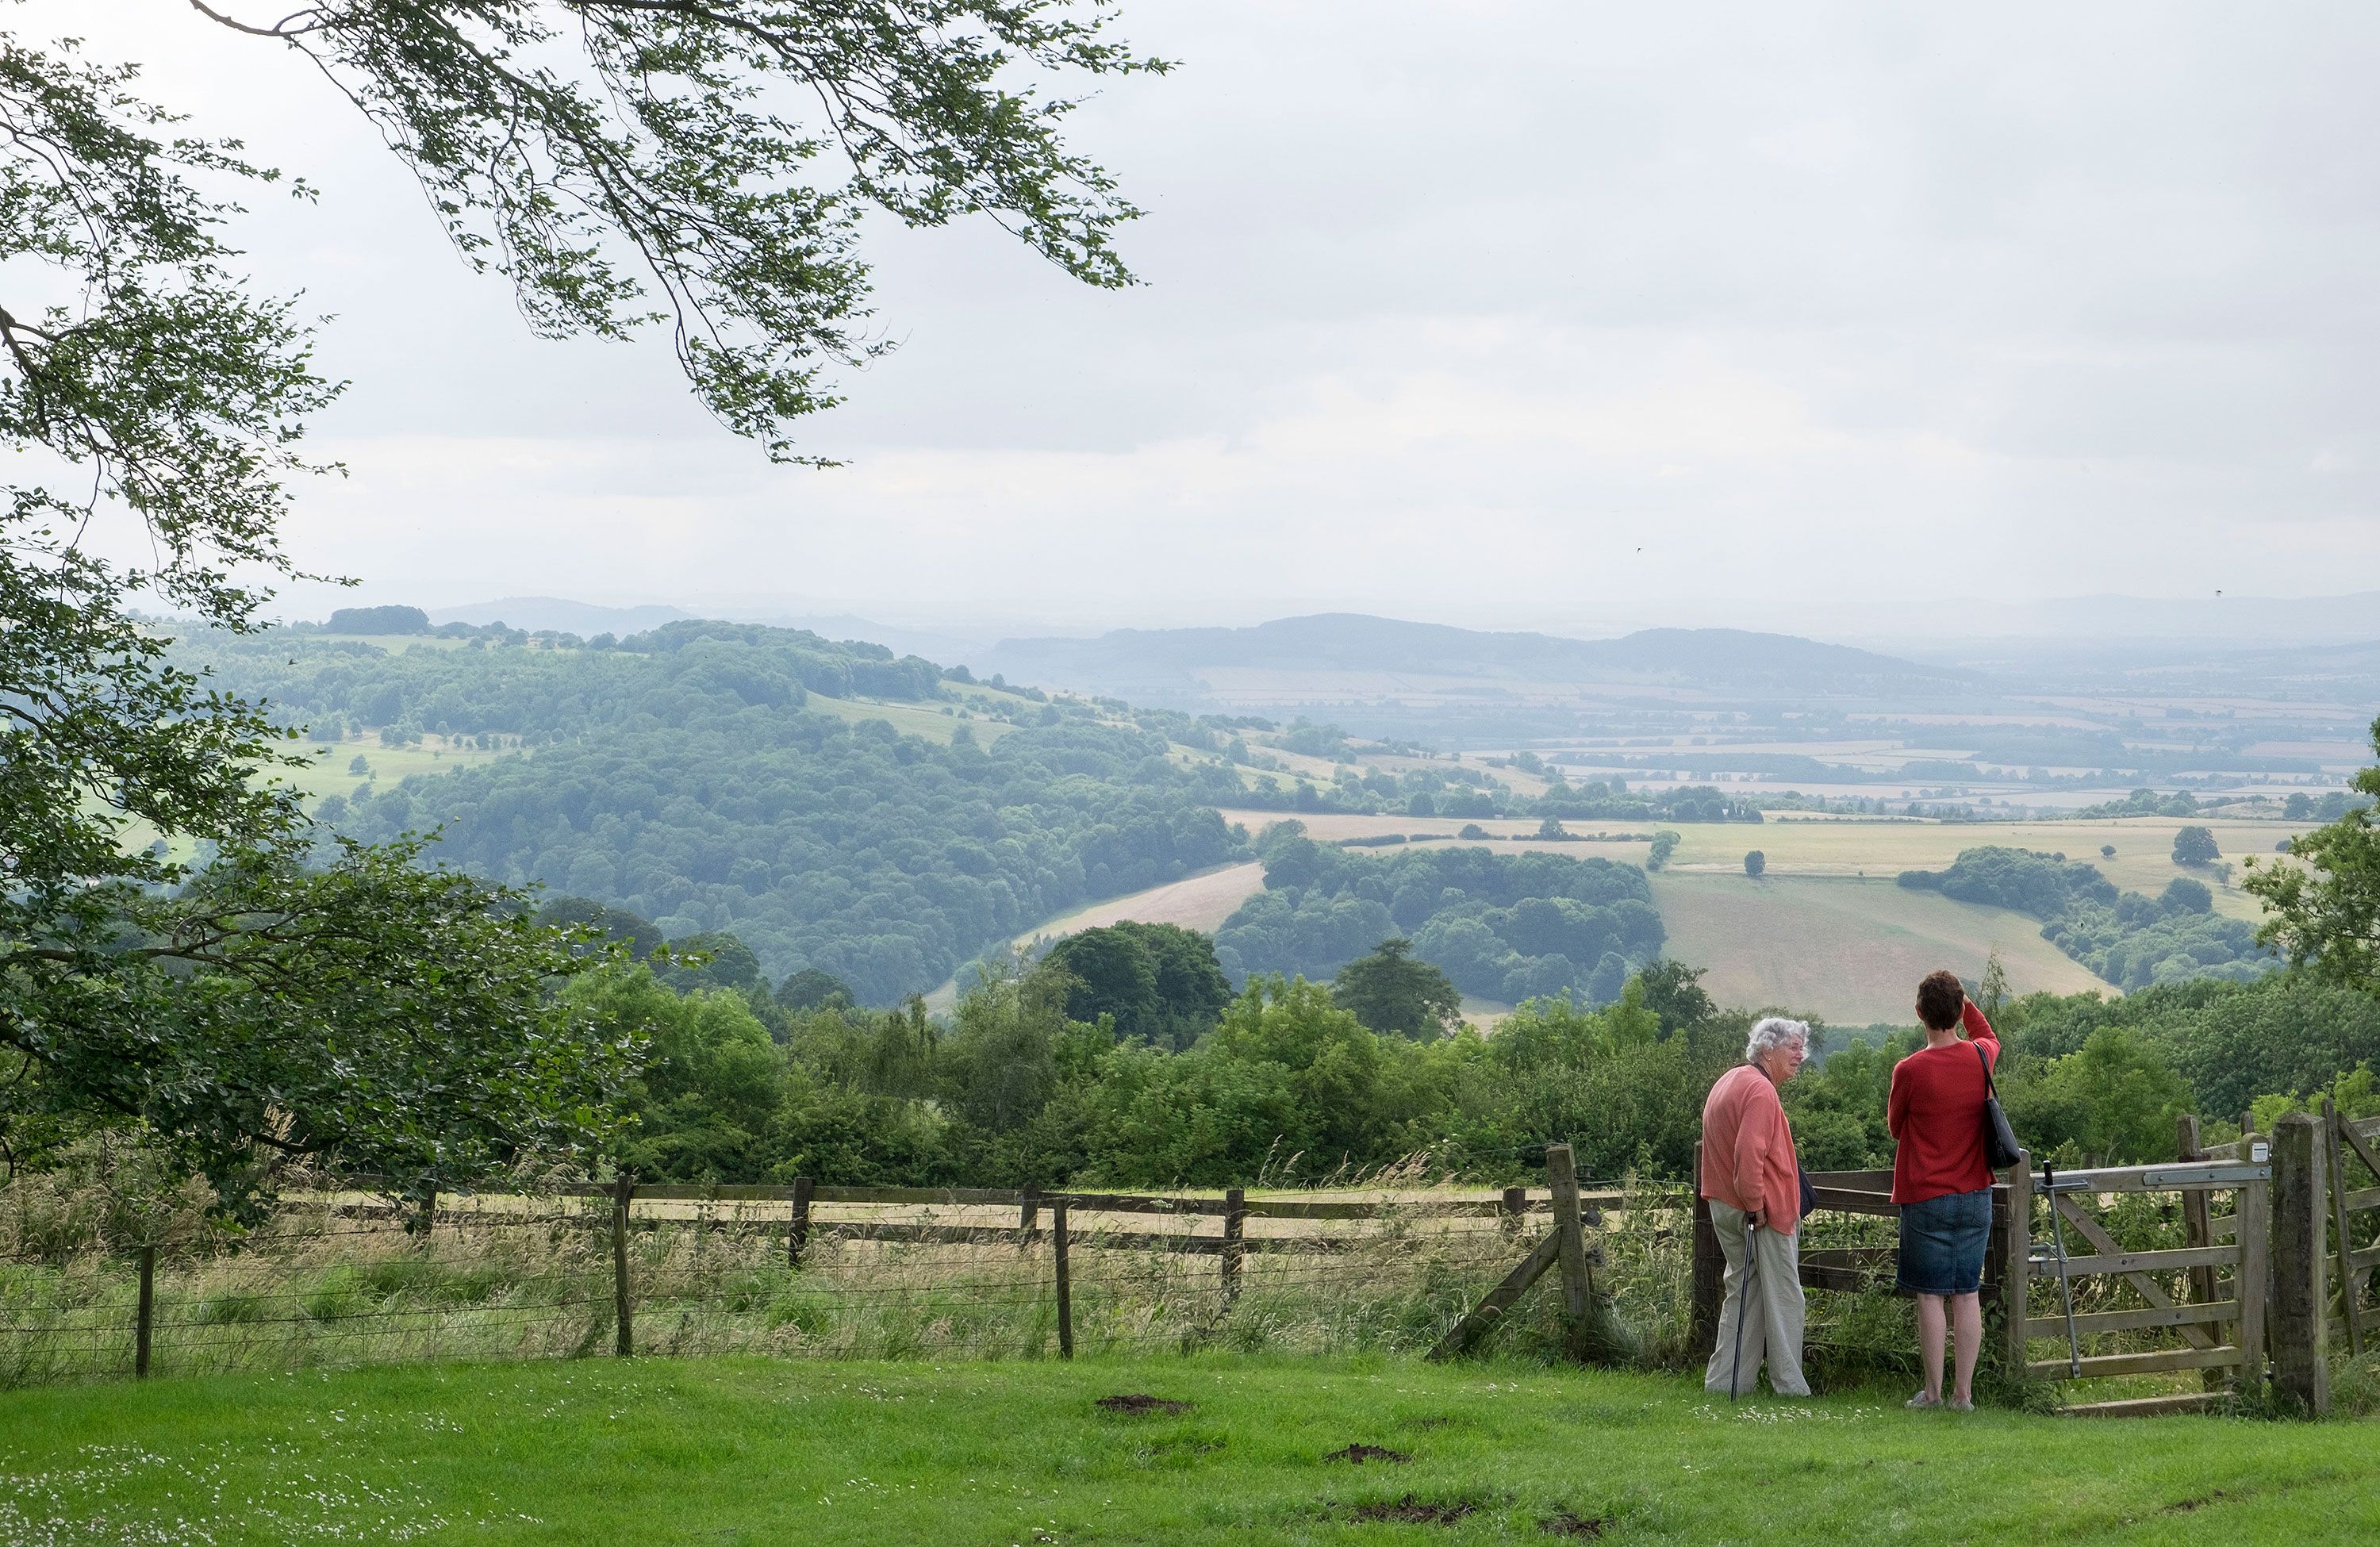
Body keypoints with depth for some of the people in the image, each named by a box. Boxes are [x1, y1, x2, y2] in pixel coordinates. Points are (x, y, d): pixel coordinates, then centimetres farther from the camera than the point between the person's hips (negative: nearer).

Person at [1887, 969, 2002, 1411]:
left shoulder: (1910, 1070, -14)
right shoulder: (1981, 1057, -1)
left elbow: (1895, 1127, 4)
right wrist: (1963, 1001, 26)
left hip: (1926, 1197, -4)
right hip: (1975, 1194, 4)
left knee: (1930, 1295, 2)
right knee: (1967, 1294, 6)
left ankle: (1933, 1392, 3)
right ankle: (1964, 1392, 6)